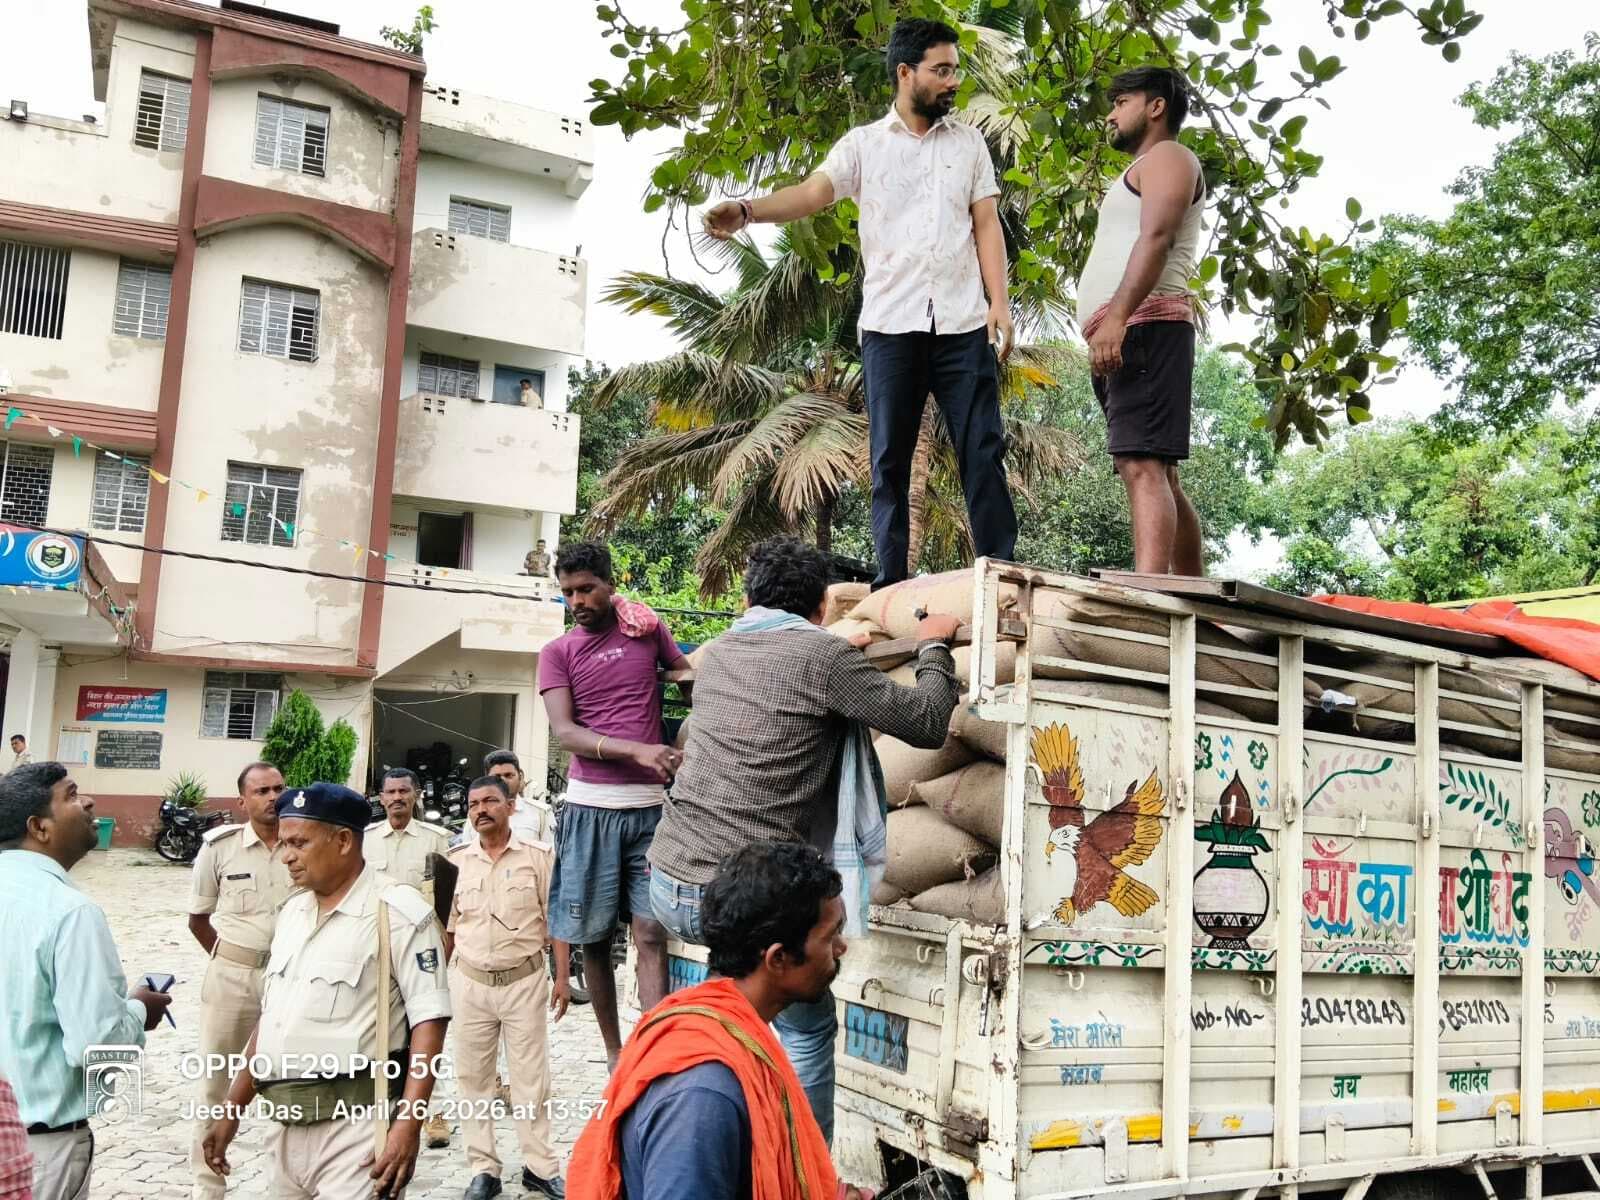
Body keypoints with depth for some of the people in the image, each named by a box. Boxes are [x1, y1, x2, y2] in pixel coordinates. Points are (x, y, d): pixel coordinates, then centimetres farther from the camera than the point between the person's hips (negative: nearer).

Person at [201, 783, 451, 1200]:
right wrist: (232, 1110, 18)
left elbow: (429, 1020, -16)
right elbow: (271, 1018, 19)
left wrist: (408, 1125, -23)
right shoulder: (293, 911, 12)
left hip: (355, 1126, -7)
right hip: (286, 1125, 7)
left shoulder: (398, 912, -12)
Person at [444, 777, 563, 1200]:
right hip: (469, 982, 3)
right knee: (473, 1077, 8)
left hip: (524, 980, -2)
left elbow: (553, 920, -1)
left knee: (530, 1078, 5)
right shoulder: (456, 860, 3)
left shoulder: (538, 856, -5)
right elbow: (447, 927, 11)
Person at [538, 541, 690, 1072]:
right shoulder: (557, 653, 5)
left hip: (652, 806, 0)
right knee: (594, 936, 6)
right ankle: (614, 1053, 19)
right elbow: (565, 732, -7)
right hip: (592, 808, 0)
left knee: (651, 934, -6)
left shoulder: (649, 629, 8)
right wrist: (638, 751, -21)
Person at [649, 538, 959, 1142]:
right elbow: (927, 725, -4)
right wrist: (934, 647, 11)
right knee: (809, 1027, 14)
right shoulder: (824, 656, -9)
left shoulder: (718, 653, 11)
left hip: (667, 883, 6)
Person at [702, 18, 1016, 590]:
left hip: (962, 325, 1)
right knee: (890, 458, 3)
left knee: (983, 452, -1)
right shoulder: (864, 143, 6)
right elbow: (812, 192, -9)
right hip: (890, 325, -1)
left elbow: (987, 226, 10)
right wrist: (746, 210, -28)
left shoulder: (968, 141, 13)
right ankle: (890, 583, 9)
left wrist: (1000, 302, -3)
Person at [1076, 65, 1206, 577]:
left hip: (1144, 326, -10)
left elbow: (1156, 238, -15)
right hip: (1124, 336, 10)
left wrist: (1116, 316, -28)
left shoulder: (1166, 157, 3)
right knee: (1157, 474, 7)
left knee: (1142, 466, -23)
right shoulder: (1141, 176, 34)